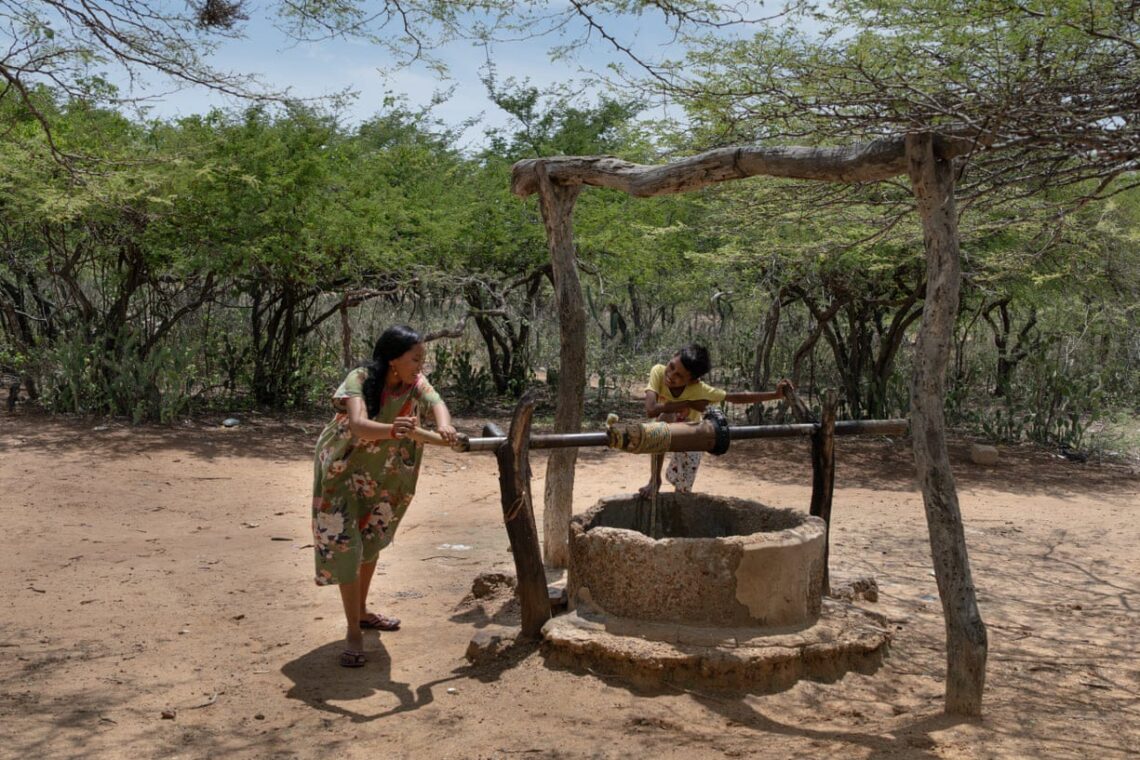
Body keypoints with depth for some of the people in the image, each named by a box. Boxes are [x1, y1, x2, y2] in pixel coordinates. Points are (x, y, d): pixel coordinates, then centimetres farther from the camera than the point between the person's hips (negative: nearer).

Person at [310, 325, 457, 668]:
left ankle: (361, 611, 36)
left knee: (371, 543, 18)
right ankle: (353, 631, -1)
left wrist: (444, 424, -55)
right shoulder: (359, 380, -28)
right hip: (342, 473, -6)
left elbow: (437, 402, -31)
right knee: (344, 546, -8)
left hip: (380, 478, 6)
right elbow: (358, 424, -44)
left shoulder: (416, 383, -13)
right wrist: (390, 430, -65)